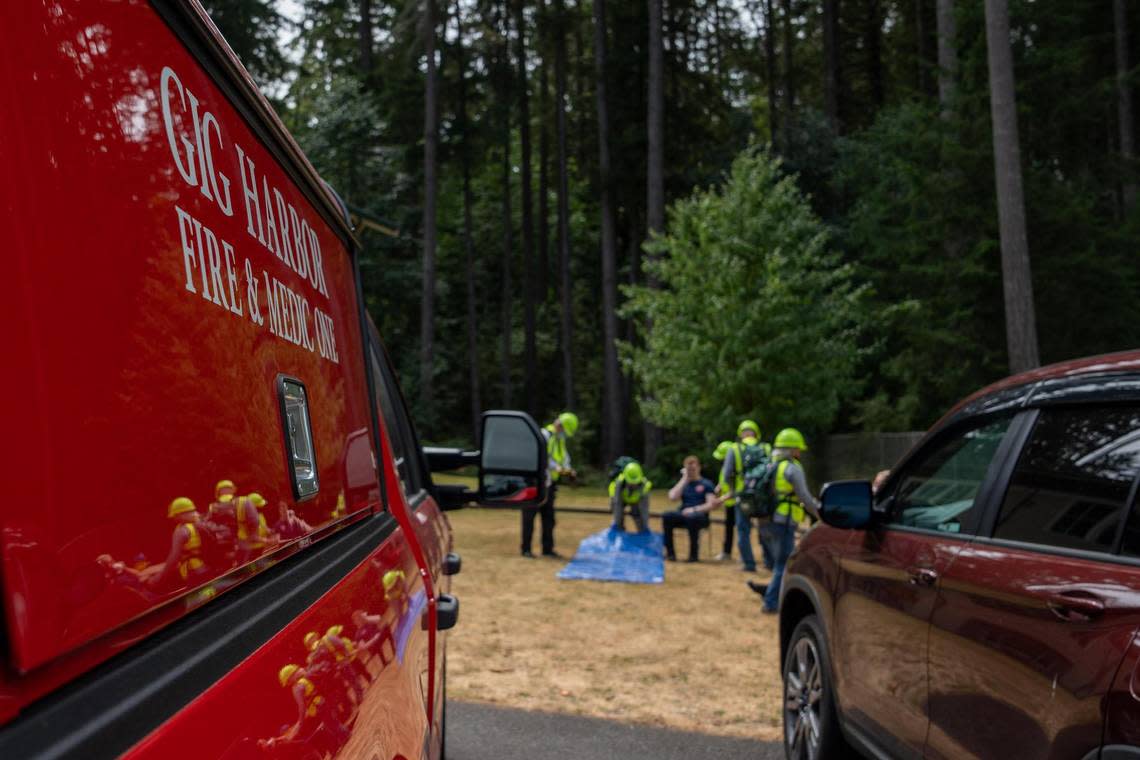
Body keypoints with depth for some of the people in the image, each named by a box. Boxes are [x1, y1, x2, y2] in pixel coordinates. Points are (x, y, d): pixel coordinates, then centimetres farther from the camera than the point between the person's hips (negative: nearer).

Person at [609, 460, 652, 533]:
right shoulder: (619, 483, -42)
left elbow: (644, 508, -36)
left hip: (636, 500, 1)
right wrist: (615, 523, -42)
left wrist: (646, 526, -36)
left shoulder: (644, 486, -40)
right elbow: (617, 505, -41)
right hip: (621, 499, -1)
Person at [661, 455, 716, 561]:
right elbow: (673, 497, -1)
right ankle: (670, 552, -23)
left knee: (691, 518, -40)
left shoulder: (706, 484, 9)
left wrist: (694, 509, -17)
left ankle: (694, 554, -25)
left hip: (700, 516, -3)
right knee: (666, 517, -29)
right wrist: (685, 479, 3)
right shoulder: (683, 483, 19)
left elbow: (711, 505, -2)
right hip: (683, 514, 3)